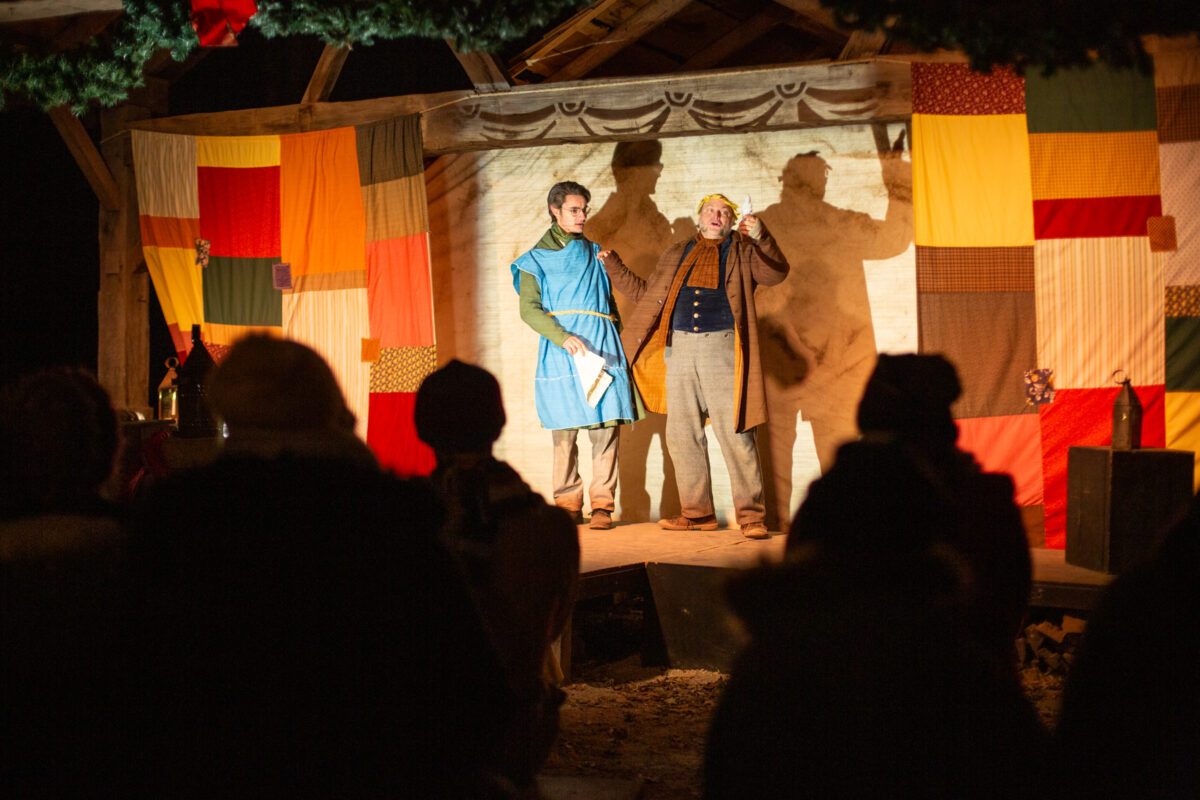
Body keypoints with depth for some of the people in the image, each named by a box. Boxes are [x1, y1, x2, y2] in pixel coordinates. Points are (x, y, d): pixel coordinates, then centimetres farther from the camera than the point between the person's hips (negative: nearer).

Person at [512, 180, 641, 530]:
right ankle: (568, 505, 3)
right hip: (561, 353, -2)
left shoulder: (595, 254, 21)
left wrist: (615, 340, 7)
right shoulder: (537, 259, 9)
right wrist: (563, 338, -17)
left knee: (605, 428, -6)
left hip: (602, 349, 2)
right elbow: (529, 309, -2)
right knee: (564, 432, -4)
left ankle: (602, 505, -3)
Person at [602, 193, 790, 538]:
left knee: (735, 434, -9)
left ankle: (750, 515, -4)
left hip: (721, 348, -4)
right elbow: (646, 293, 28)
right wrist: (614, 268, 23)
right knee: (682, 436, 5)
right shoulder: (675, 255, 22)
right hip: (679, 350, 4)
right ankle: (698, 512, 15)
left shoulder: (743, 252, 10)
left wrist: (760, 236, -21)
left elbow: (776, 273, -8)